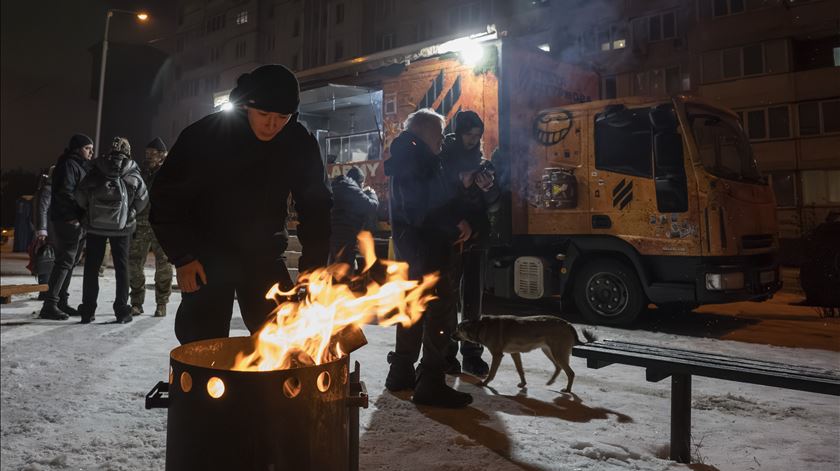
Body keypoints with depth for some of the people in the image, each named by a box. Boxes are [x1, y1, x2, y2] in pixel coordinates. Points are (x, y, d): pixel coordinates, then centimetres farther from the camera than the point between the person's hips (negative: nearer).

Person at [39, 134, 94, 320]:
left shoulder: (80, 166, 21)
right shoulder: (69, 165, -9)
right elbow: (65, 193, -20)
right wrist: (77, 214, -21)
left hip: (76, 221, 10)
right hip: (68, 221, -10)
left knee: (69, 262, 12)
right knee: (64, 261, -11)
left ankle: (61, 302, 19)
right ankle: (50, 305, -10)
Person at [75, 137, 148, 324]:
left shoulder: (96, 170, -1)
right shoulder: (133, 175, -3)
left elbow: (80, 194, -3)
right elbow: (142, 200, -1)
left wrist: (90, 210, 13)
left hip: (95, 225, 1)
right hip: (122, 227, -1)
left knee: (91, 266, 8)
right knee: (121, 266, 6)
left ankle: (88, 311, 9)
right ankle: (122, 310, 7)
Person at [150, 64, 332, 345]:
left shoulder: (301, 145, -10)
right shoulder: (205, 135, -18)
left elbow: (315, 205, 0)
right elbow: (167, 196, -9)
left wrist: (313, 265, -7)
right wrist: (182, 256, -14)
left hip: (264, 256, 3)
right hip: (208, 255, -2)